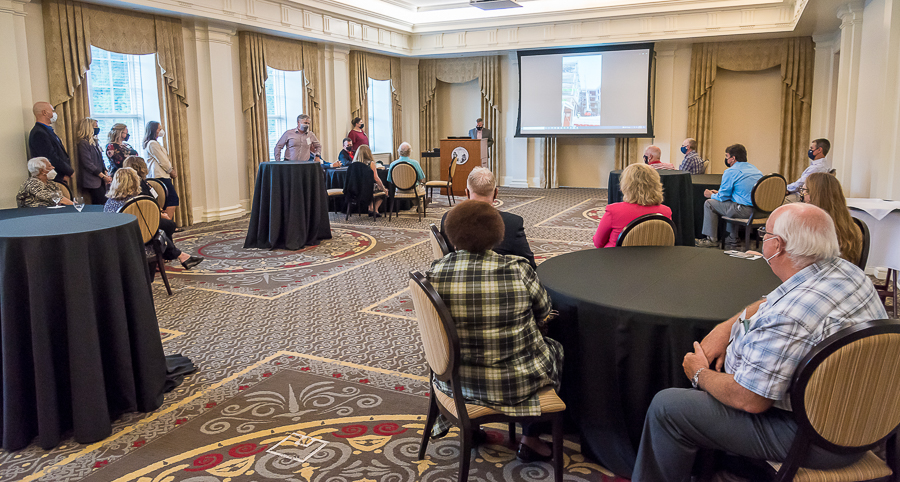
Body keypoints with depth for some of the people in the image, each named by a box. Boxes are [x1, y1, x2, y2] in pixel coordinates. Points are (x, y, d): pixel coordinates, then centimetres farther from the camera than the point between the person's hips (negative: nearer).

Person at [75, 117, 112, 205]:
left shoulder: (94, 142, 16)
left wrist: (106, 174, 4)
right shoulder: (83, 143, -10)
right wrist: (103, 176, -15)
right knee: (103, 203, -12)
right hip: (92, 181, -8)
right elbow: (88, 164, -16)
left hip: (100, 180, 8)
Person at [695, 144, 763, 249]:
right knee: (731, 202, 36)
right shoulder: (754, 168, 18)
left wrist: (711, 195, 17)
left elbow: (723, 197, -5)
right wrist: (718, 193, 30)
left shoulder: (731, 172, -9)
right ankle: (733, 238, 34)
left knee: (709, 204, 5)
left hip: (745, 210, -9)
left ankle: (712, 239, 9)